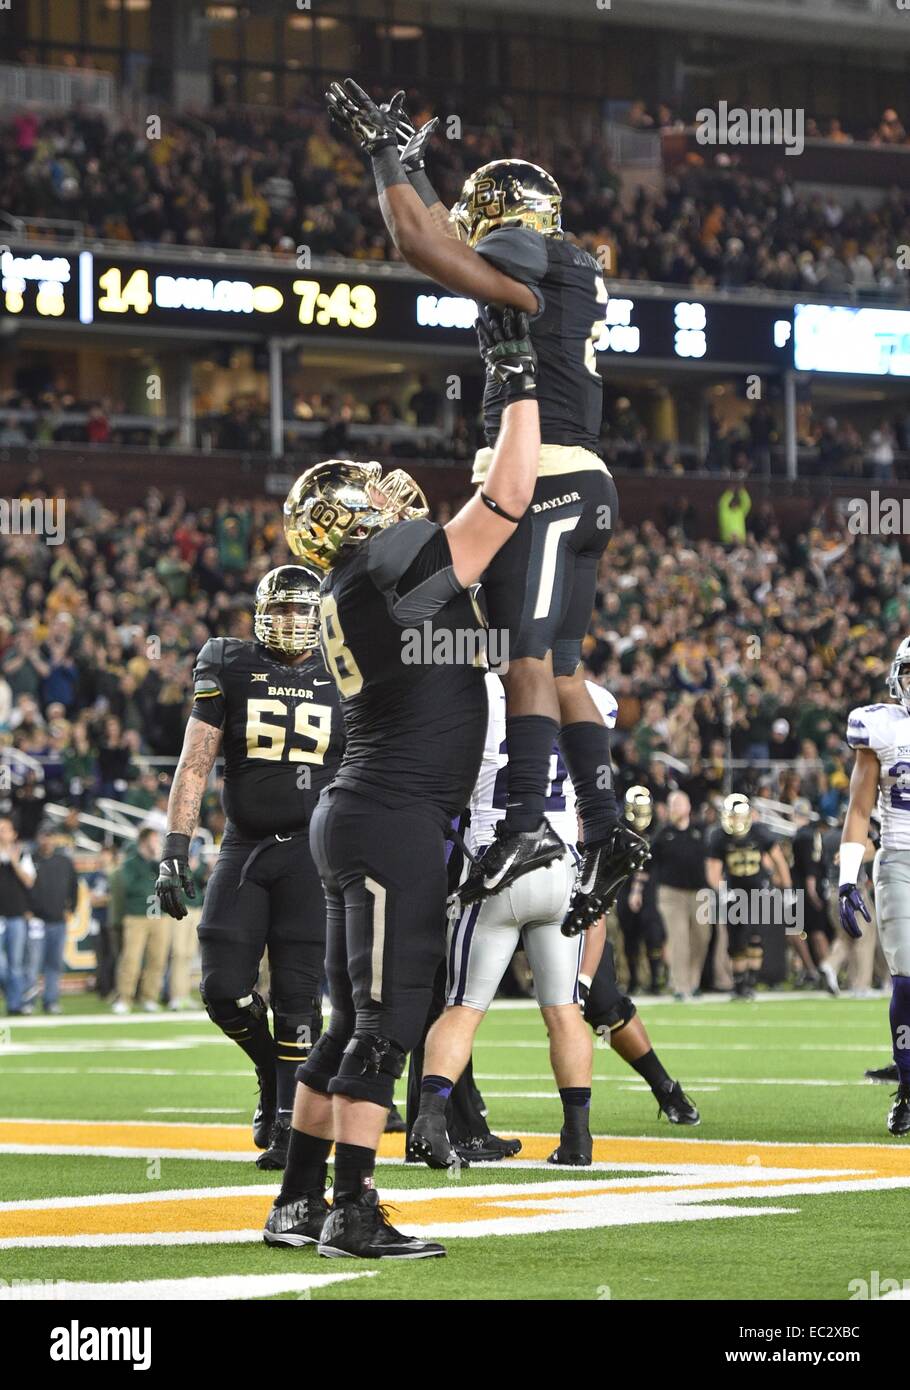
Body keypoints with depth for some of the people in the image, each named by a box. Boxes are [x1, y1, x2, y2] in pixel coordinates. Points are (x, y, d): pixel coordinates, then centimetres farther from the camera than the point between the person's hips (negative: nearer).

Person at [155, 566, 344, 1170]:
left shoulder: (342, 682, 5)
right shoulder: (230, 670, 3)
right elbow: (195, 765, 0)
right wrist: (176, 849, -8)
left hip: (312, 850, -1)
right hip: (243, 848, 1)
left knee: (297, 996, -6)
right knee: (225, 989, -5)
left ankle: (290, 1124, 0)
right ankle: (273, 1071, 23)